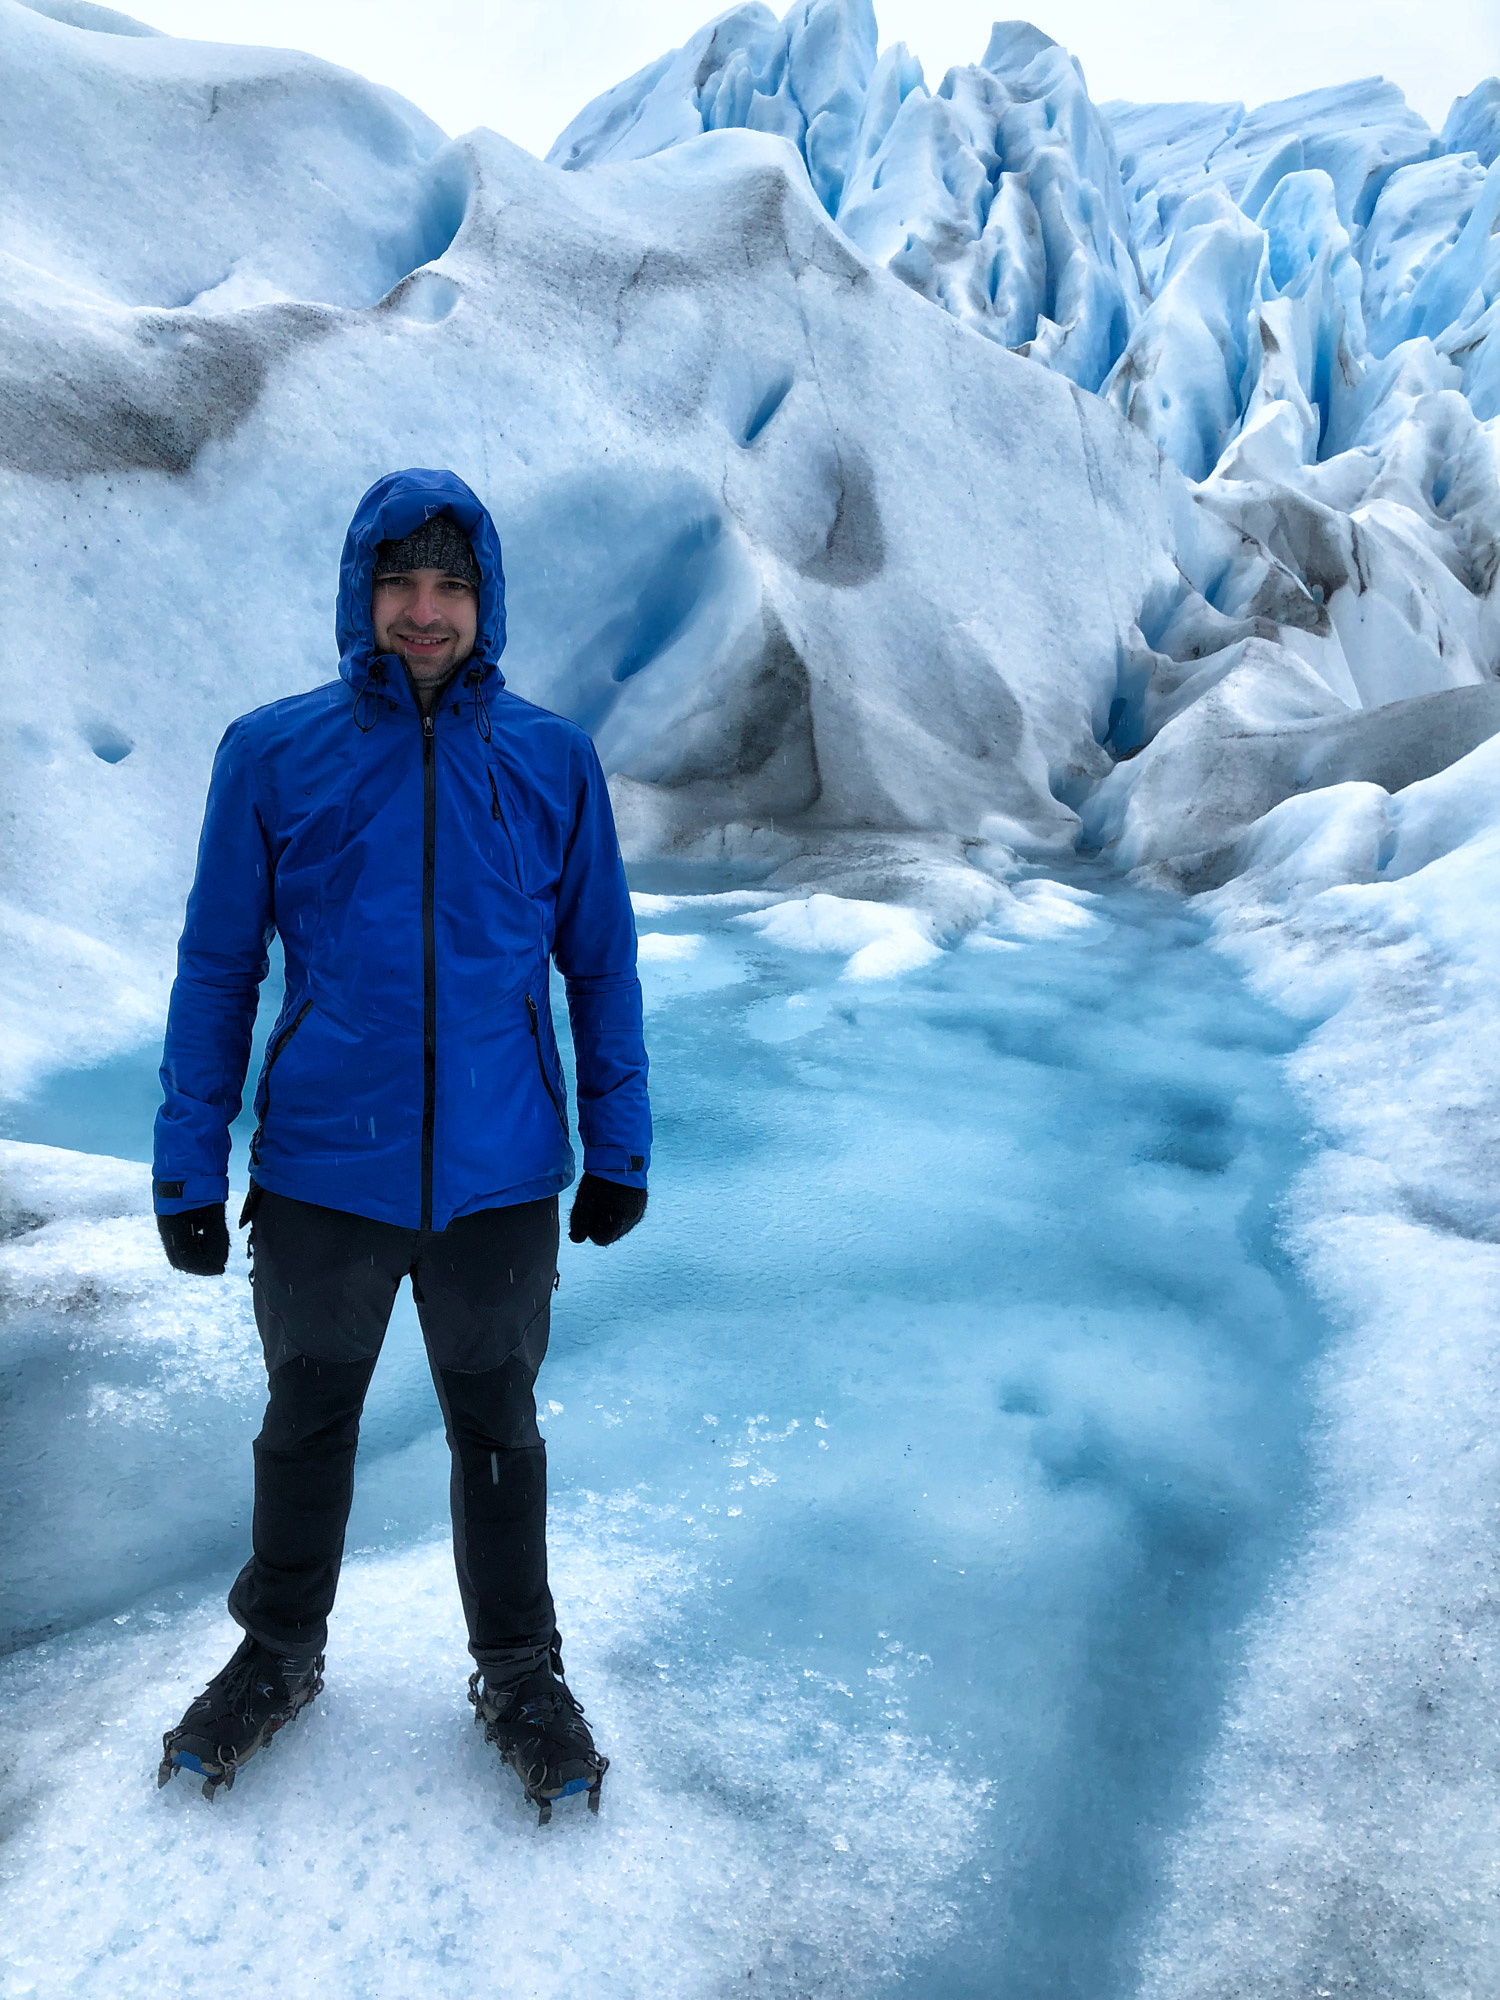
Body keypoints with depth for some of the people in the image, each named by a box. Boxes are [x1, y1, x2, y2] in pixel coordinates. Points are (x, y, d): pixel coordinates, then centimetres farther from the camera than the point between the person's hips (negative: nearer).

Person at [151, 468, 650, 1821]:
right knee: (307, 1422, 19)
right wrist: (190, 1163, -1)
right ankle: (278, 1656, 42)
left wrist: (619, 1147, 4)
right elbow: (217, 968, 1)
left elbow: (602, 964, 5)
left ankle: (520, 1673, 35)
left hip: (500, 1176, 0)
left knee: (498, 1428, 15)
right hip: (319, 1172, 1)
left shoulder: (552, 762, -2)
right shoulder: (274, 755, -4)